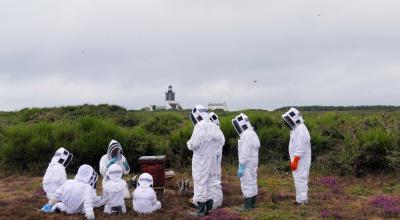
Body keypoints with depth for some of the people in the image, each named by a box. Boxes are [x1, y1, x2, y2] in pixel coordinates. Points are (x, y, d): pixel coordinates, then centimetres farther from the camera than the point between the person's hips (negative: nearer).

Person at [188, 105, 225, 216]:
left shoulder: (200, 126, -19)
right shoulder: (213, 126, 5)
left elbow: (194, 143, -23)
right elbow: (221, 140, 10)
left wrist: (189, 144, -2)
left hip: (201, 158, -7)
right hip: (211, 157, 7)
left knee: (200, 181, 0)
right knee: (208, 180, 18)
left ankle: (201, 210, 5)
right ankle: (209, 206, 26)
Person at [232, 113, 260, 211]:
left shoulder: (246, 135, -21)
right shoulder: (252, 133, 11)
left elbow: (244, 153, -23)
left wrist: (241, 167, -21)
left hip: (247, 164, -10)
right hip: (253, 162, 10)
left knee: (247, 184, -4)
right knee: (252, 183, 15)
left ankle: (247, 206, 1)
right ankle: (252, 203, 23)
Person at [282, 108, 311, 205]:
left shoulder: (301, 130, -19)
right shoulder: (296, 129, 14)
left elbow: (300, 148, -24)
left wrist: (295, 162, -24)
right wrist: (293, 160, 19)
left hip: (301, 161, -10)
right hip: (298, 160, 10)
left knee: (300, 179, -6)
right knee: (300, 179, 14)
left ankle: (301, 200, -2)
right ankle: (302, 199, 21)